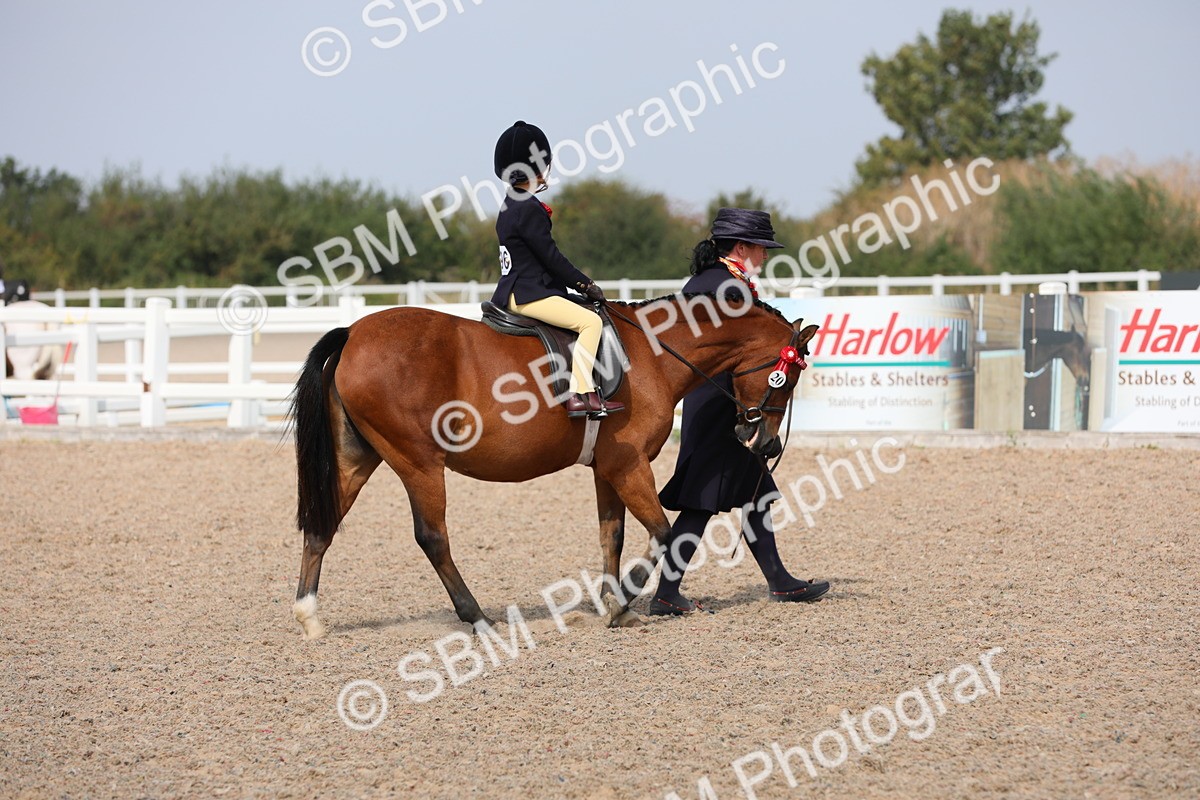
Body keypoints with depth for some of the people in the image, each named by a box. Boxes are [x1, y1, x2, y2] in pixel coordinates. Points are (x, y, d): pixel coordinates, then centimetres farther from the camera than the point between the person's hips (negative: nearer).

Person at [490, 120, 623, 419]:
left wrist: (578, 283, 15)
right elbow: (551, 257, -17)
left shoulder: (511, 206, 16)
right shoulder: (529, 209, -16)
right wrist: (586, 284, -8)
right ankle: (580, 394, -27)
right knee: (591, 321, -20)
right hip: (529, 294, -11)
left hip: (513, 291, 11)